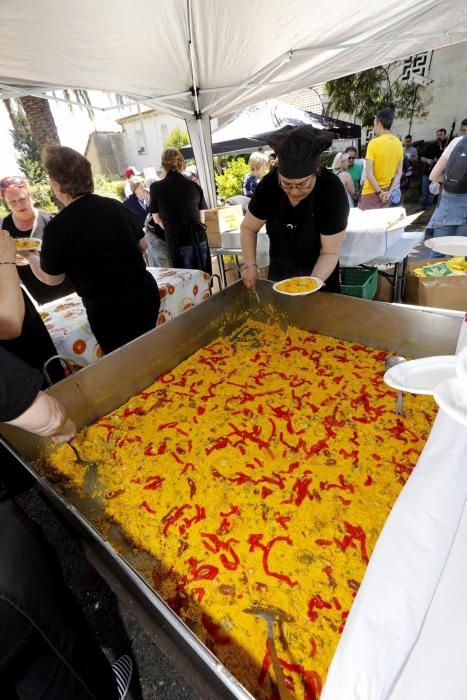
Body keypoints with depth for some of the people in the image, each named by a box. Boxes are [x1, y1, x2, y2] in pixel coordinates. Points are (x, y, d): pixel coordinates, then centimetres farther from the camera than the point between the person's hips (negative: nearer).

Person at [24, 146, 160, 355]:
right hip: (145, 292, 5)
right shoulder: (115, 206, 0)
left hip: (109, 310, -5)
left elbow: (51, 278, 1)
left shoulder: (57, 227, -13)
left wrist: (29, 255, 19)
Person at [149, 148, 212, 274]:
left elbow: (157, 220, 12)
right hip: (200, 240, 2)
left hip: (177, 243, -2)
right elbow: (201, 219, 13)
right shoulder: (194, 186, 4)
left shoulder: (156, 188, 0)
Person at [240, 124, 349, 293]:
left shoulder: (332, 192, -24)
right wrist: (250, 265, -19)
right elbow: (248, 228, -6)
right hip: (278, 276, 3)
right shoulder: (269, 185, -18)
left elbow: (330, 252, -22)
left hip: (320, 277, -3)